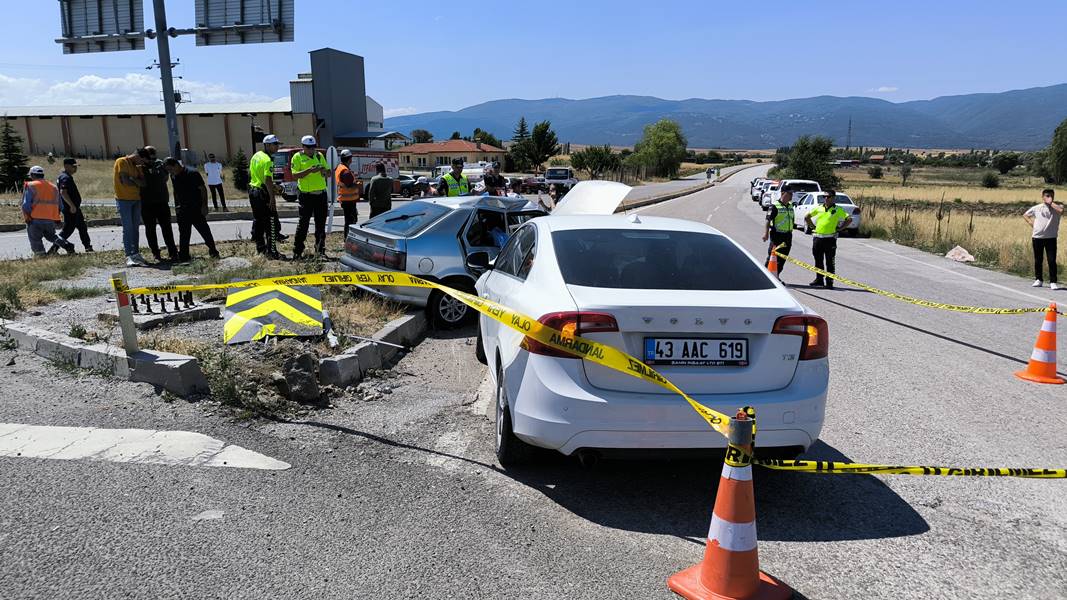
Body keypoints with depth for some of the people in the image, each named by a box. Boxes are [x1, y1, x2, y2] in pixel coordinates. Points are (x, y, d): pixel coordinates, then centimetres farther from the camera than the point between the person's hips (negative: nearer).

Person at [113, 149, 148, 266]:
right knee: (127, 229, -8)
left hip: (136, 199, 7)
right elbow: (125, 181, -16)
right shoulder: (121, 162, -7)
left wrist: (133, 179, -12)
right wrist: (137, 183, -1)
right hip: (123, 200, -7)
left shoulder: (136, 166, 14)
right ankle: (129, 256, -8)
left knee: (136, 228, 6)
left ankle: (136, 254, 10)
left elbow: (144, 183, 3)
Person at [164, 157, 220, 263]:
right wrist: (176, 206, 13)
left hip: (196, 209, -6)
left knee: (204, 230, -1)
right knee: (183, 234, 6)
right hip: (182, 210, 6)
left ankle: (213, 250, 12)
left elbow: (203, 189, -11)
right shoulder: (173, 176, 7)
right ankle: (183, 256, 10)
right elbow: (176, 192, 19)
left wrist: (204, 206, -15)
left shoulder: (192, 173, -12)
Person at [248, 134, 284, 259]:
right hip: (263, 193, -9)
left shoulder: (256, 156, 11)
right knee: (270, 223, -5)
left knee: (258, 220, 17)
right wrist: (272, 198, -25)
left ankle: (260, 247, 26)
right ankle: (271, 251, -5)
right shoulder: (267, 160, -18)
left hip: (253, 190, 10)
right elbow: (268, 180, -25)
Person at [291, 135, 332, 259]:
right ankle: (297, 251, 4)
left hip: (321, 194, 4)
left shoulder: (319, 155, 14)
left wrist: (325, 171, -7)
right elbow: (294, 175, -11)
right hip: (306, 196, -4)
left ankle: (320, 250, 14)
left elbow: (329, 174, 16)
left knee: (321, 225, 7)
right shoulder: (297, 157, 0)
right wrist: (310, 170, -22)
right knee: (303, 223, -3)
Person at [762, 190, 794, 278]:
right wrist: (766, 233, -26)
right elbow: (768, 220, -15)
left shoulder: (790, 206, 14)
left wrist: (790, 236, 23)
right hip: (777, 235, -7)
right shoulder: (775, 206, -9)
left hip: (787, 235, 7)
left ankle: (776, 276, 18)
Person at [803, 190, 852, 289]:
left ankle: (829, 282, 3)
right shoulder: (818, 208, 10)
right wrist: (813, 226, 11)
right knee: (818, 261, 12)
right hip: (817, 237, 4)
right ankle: (819, 279, 23)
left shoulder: (838, 210, 0)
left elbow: (849, 219, -2)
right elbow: (807, 217, 20)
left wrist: (839, 229, -3)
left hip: (830, 239, -4)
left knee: (830, 262, -1)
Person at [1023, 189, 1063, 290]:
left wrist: (1051, 203, -14)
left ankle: (1053, 282, 0)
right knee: (1038, 260, 10)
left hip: (1051, 237, -2)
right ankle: (1038, 279, 23)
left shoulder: (1057, 207, -1)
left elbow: (1061, 211, -25)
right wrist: (1031, 223, 3)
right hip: (1037, 237, 2)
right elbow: (1025, 215, 19)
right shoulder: (1036, 208, 5)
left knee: (1052, 260, -5)